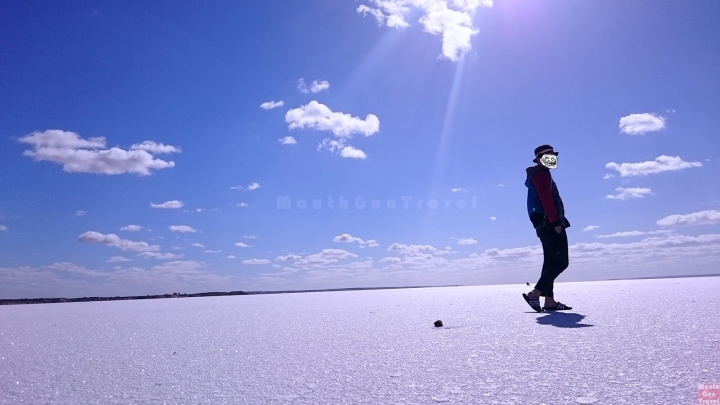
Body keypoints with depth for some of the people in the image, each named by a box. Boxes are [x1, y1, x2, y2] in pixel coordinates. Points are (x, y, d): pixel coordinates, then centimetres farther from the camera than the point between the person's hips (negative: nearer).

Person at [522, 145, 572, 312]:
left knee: (551, 261, 9)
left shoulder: (537, 175, 25)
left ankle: (549, 301, 8)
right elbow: (546, 199, -18)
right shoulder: (541, 173, -7)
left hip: (545, 224, 11)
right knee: (561, 261, -11)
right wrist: (556, 222, -22)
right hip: (549, 224, -11)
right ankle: (534, 294, -14)